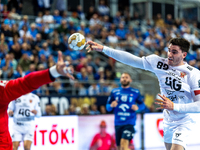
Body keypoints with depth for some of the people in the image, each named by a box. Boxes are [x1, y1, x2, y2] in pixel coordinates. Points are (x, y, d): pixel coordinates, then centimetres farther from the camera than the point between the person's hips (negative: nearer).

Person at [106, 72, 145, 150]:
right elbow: (108, 107, 12)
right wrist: (111, 105, -11)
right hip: (118, 123, 3)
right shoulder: (114, 92, 10)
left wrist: (137, 107, -10)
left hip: (129, 122, -3)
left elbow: (142, 104, 12)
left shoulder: (135, 92, 5)